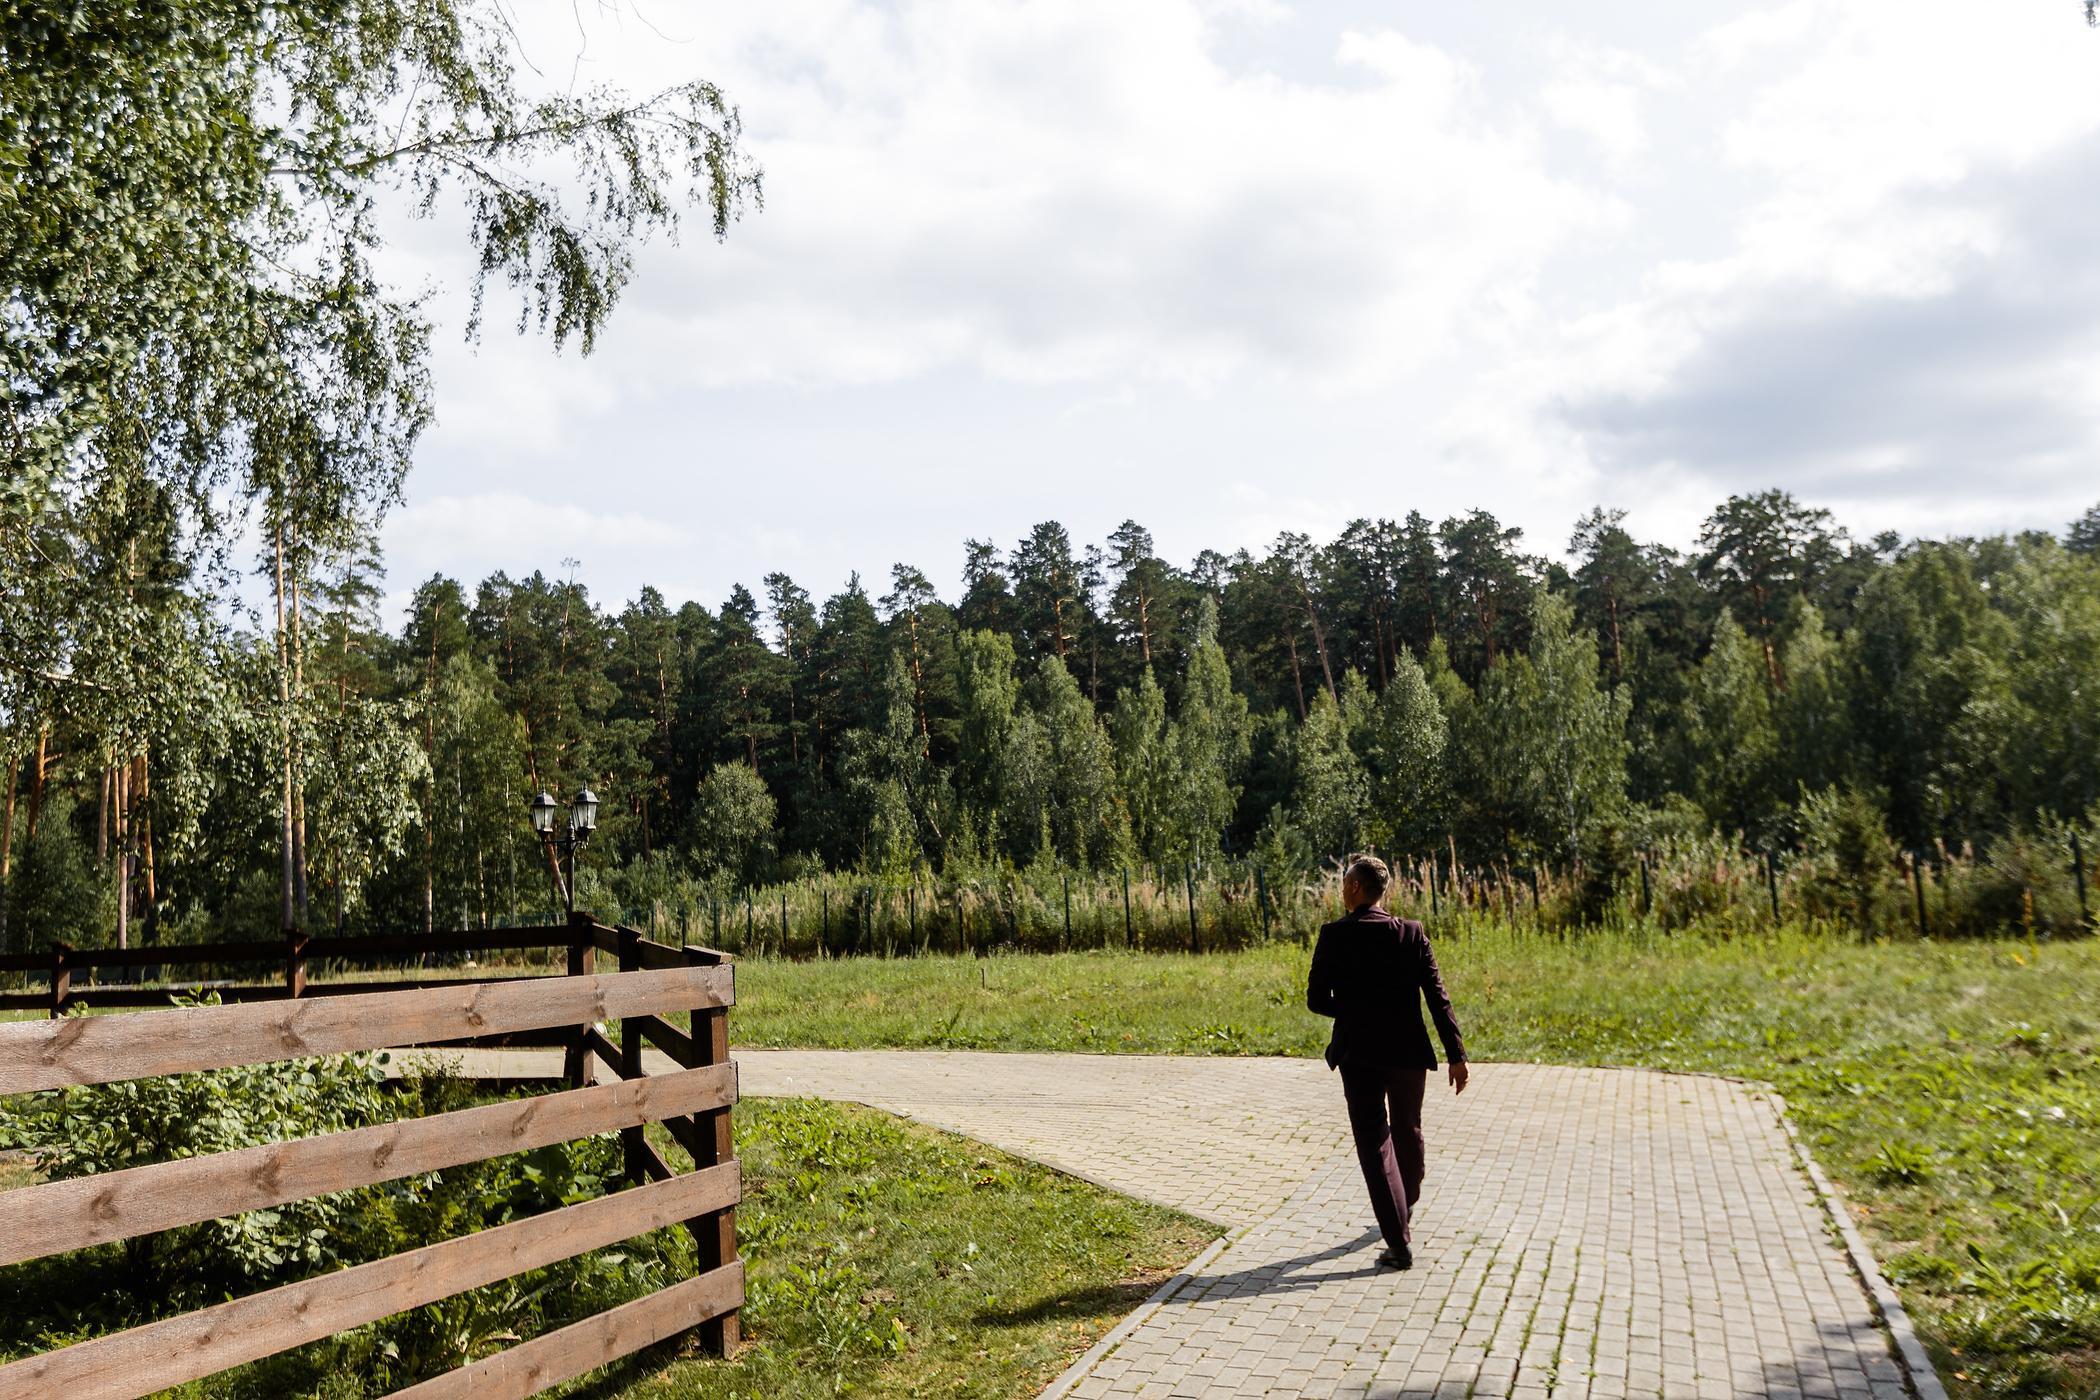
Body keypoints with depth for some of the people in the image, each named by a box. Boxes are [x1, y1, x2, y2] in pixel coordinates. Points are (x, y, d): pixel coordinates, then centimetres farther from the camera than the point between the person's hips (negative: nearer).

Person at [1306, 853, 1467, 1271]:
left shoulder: (1334, 935, -9)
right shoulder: (1412, 934, -3)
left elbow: (1316, 1000, -6)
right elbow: (1438, 997, -6)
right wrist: (1456, 1054, -4)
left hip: (1359, 1055, -3)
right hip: (1408, 1052, 3)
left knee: (1374, 1146, 2)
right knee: (1407, 1133, 25)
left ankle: (1400, 1243, -5)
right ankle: (1405, 1209, 47)